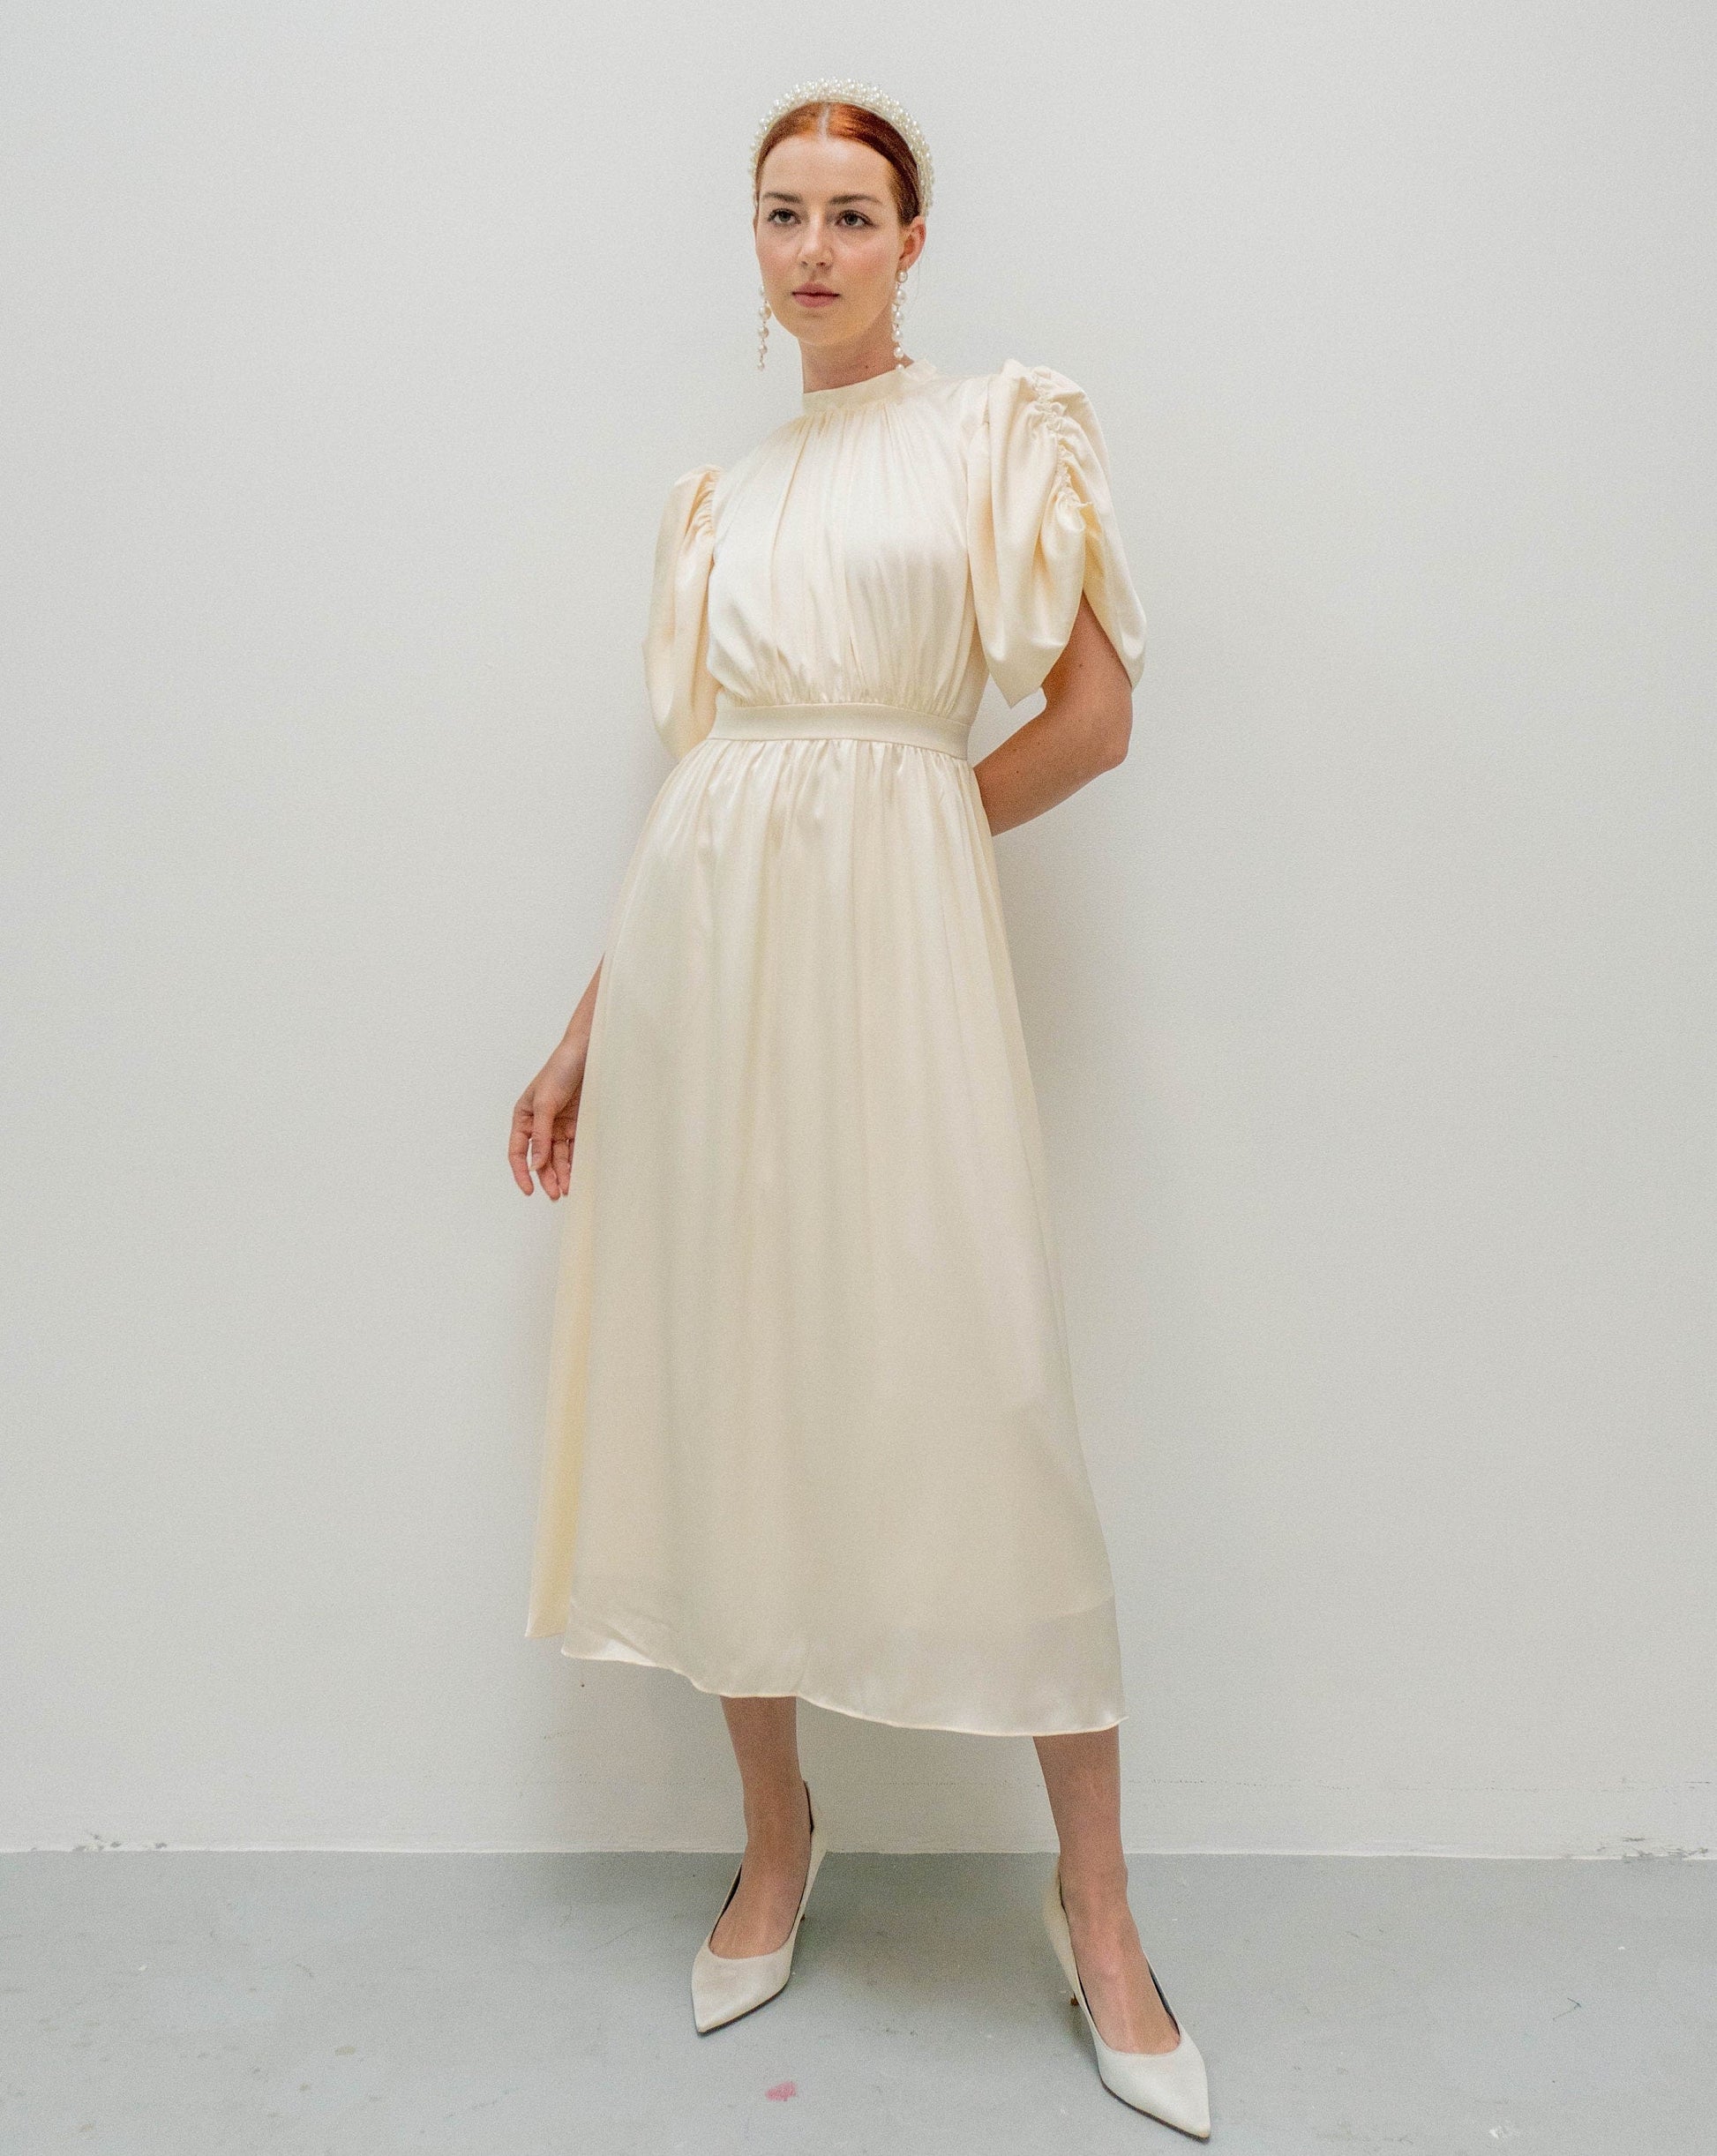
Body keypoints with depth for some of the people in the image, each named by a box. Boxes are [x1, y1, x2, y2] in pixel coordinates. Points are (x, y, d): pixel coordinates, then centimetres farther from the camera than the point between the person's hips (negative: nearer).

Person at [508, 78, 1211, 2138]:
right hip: (700, 950, 5)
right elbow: (694, 779, 16)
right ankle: (774, 1836, 26)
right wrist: (587, 1025, 12)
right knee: (726, 1389, 6)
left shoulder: (1003, 428, 8)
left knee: (979, 1403, -6)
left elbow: (1094, 713, 1)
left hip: (895, 946, -4)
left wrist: (893, 825, 4)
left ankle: (1096, 1910, 12)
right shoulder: (713, 498, 19)